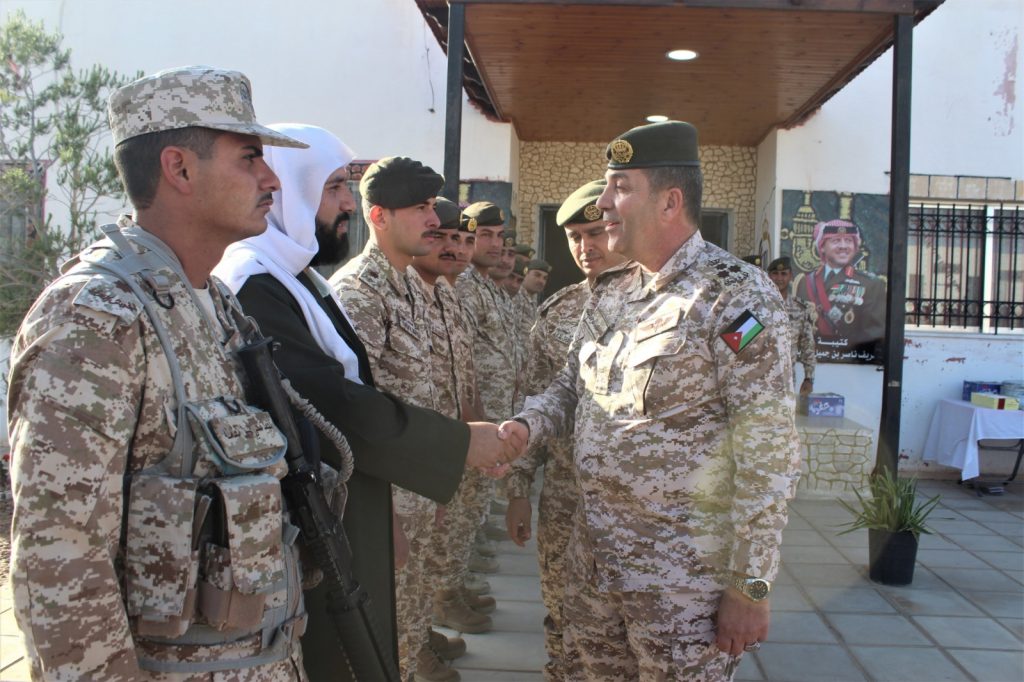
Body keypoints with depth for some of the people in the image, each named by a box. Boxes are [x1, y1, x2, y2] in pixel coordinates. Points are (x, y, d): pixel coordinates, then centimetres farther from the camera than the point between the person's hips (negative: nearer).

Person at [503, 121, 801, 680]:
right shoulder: (609, 295, 8)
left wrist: (751, 586, -17)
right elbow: (569, 387, 17)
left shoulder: (735, 295, -15)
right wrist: (523, 428, -4)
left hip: (686, 580, -7)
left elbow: (770, 454, -17)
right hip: (591, 563, 7)